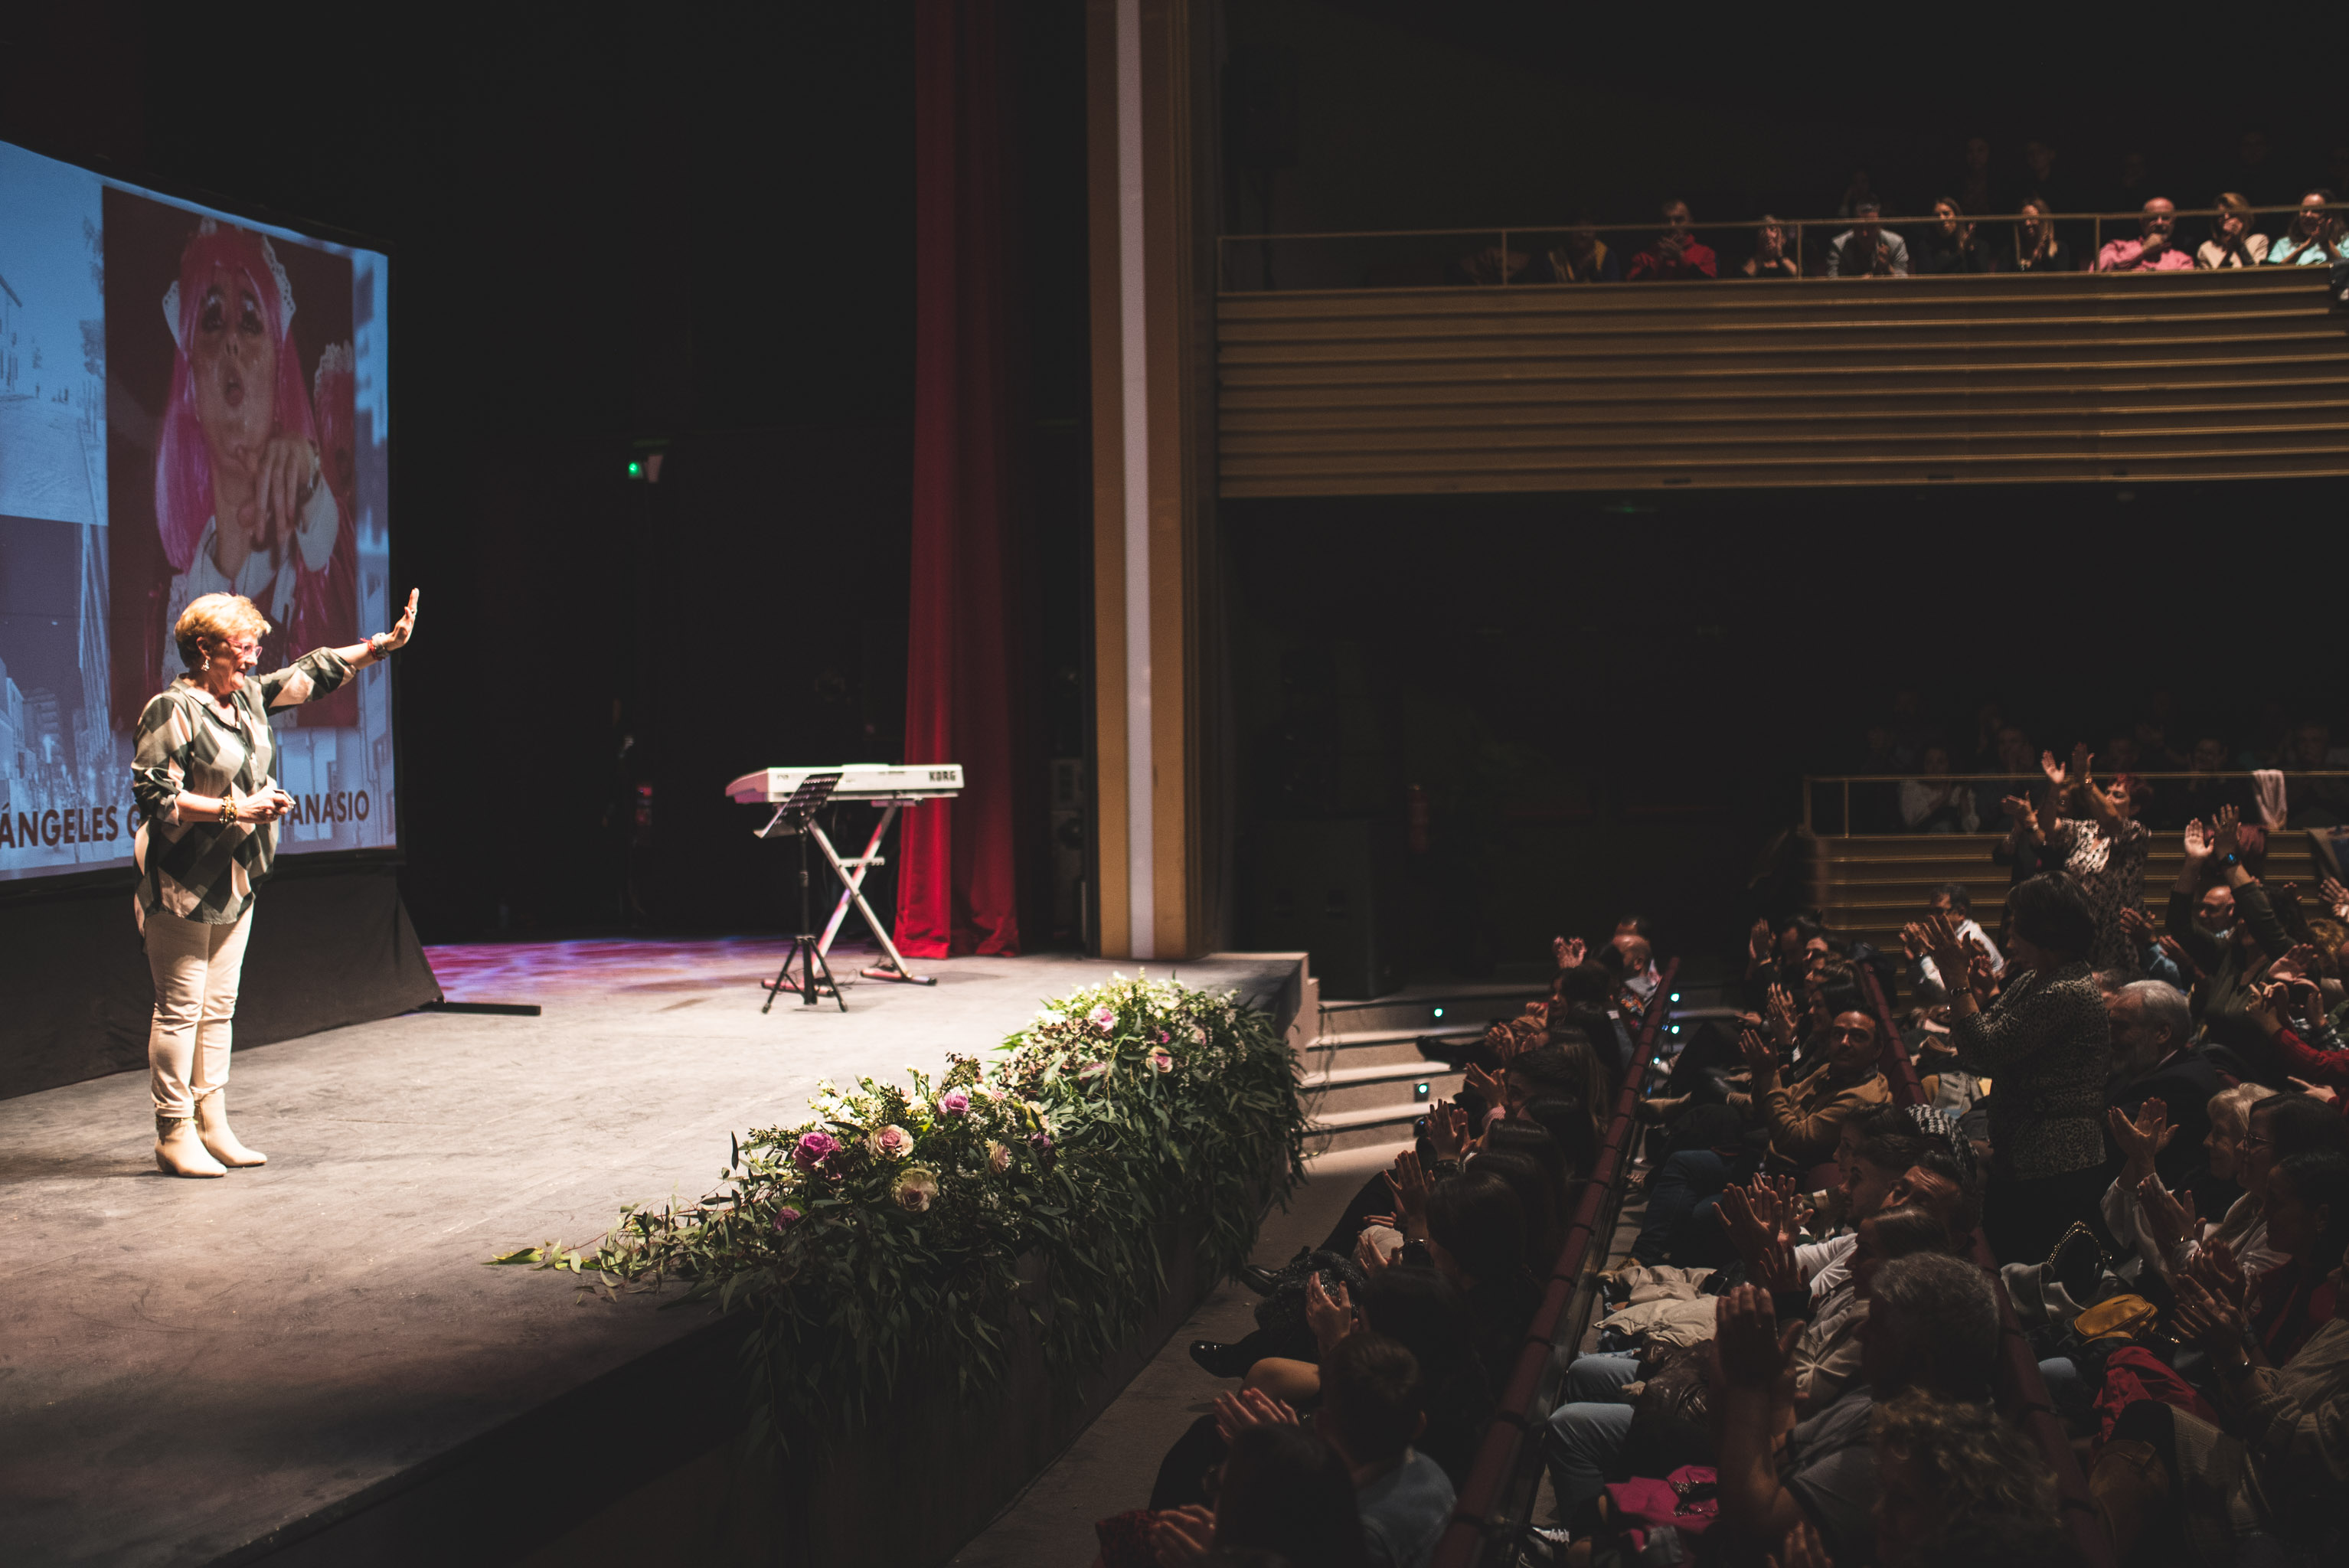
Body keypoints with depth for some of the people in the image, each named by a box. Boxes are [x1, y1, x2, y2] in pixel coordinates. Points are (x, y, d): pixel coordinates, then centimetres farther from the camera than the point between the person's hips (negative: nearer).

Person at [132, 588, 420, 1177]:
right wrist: (234, 809, -19)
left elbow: (312, 673, 21)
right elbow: (154, 795, -17)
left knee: (219, 1006, 11)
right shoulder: (173, 710, -14)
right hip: (182, 882, -8)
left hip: (235, 879, 8)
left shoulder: (250, 696, 10)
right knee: (181, 1008, -4)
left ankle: (213, 1126, 17)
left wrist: (382, 645, 16)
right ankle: (174, 1135, 3)